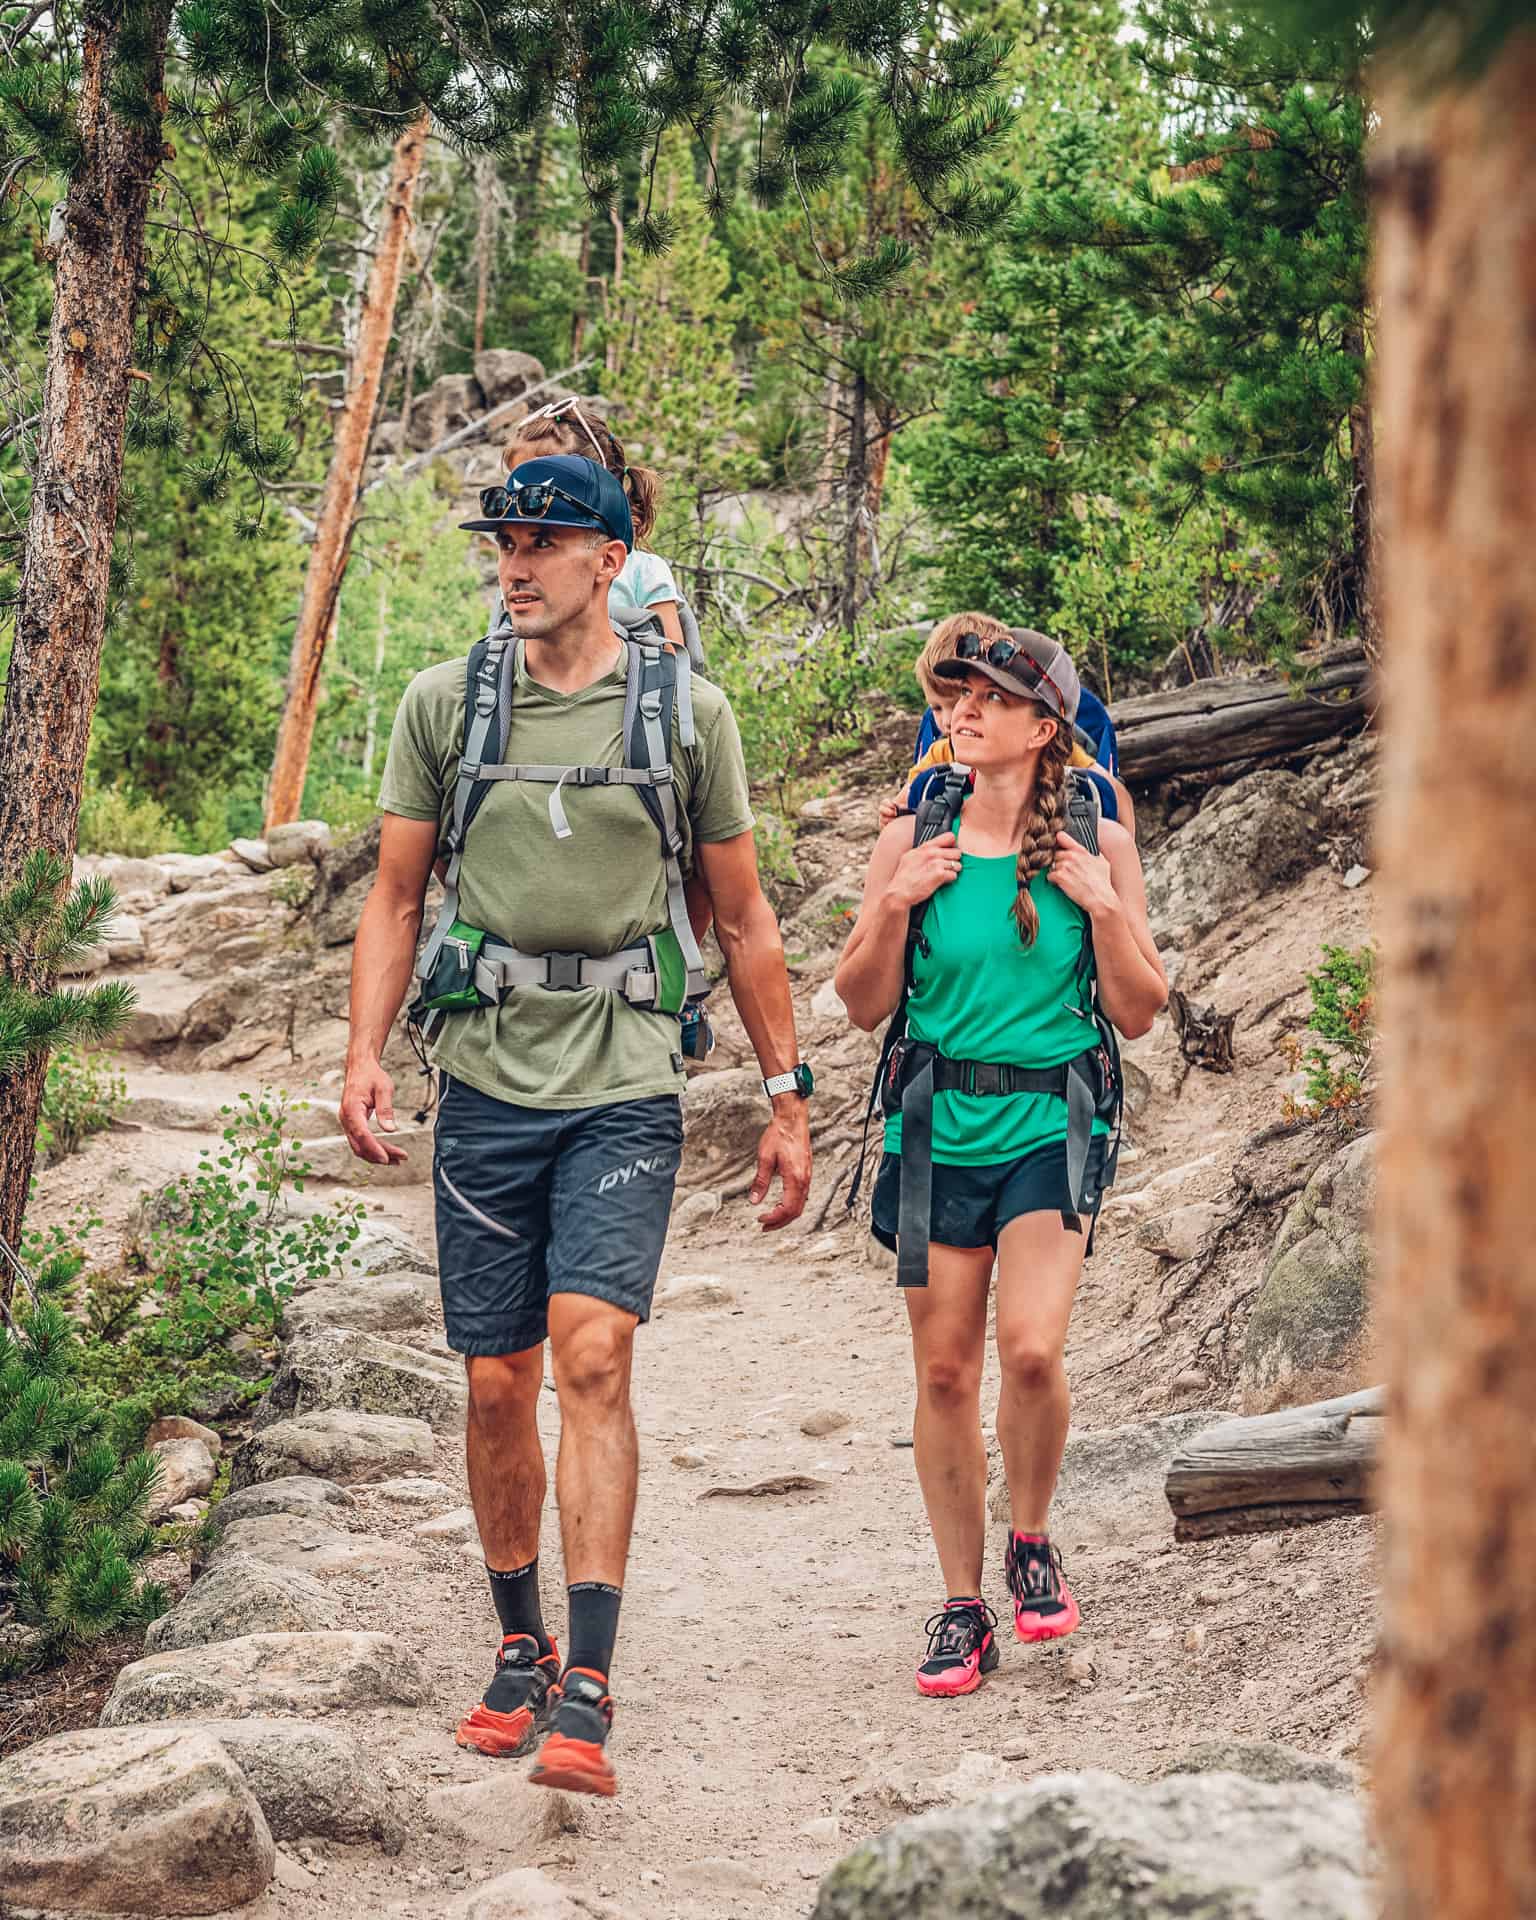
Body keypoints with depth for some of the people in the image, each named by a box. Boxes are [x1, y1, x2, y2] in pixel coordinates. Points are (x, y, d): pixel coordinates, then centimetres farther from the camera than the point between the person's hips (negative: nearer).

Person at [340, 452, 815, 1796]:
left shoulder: (688, 712, 3)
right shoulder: (444, 702, 6)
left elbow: (744, 917, 10)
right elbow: (396, 899, 10)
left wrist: (787, 1096, 10)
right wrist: (367, 1055, -4)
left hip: (625, 1088, -2)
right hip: (487, 1078, 2)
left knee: (593, 1359, -16)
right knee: (497, 1384, 7)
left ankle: (588, 1688, -16)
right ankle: (521, 1649, 25)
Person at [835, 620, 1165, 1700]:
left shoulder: (1096, 846, 2)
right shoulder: (915, 842, 4)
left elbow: (1139, 1014, 4)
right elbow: (864, 1006, 7)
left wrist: (1102, 908, -10)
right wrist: (897, 906, -8)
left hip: (1050, 1128, -2)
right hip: (939, 1126, 2)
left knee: (1030, 1347, -19)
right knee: (944, 1372, 4)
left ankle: (1032, 1541, 9)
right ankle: (964, 1606, 16)